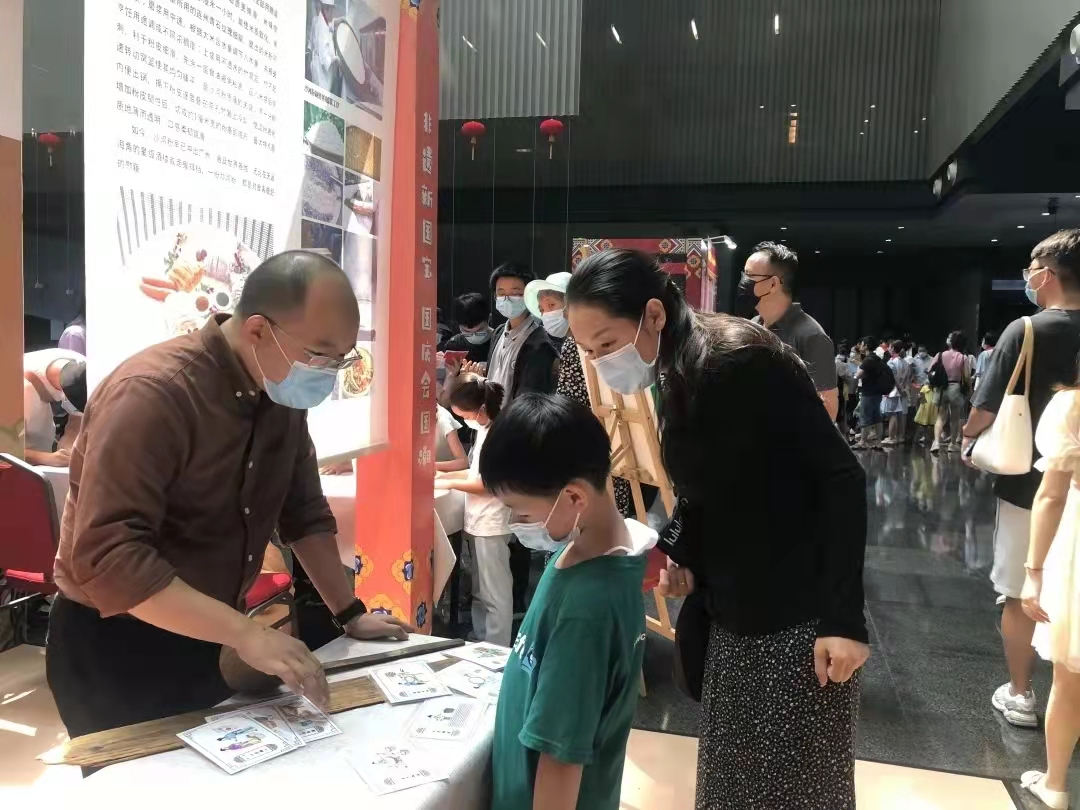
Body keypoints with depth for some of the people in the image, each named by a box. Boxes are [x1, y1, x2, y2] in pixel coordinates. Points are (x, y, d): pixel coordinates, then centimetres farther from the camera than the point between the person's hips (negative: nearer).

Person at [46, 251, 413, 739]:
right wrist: (244, 633, -35)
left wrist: (350, 614, 3)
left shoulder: (283, 393, -3)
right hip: (115, 648, -7)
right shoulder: (153, 394, -27)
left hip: (206, 640, 7)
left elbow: (305, 514, 6)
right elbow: (107, 557, -32)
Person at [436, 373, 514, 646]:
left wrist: (449, 484, -10)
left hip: (491, 525, -10)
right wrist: (445, 474, 8)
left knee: (495, 594, 0)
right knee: (479, 592, 18)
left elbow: (488, 483, -19)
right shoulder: (484, 430, 11)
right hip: (478, 522, 10)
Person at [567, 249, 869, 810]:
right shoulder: (678, 379, 5)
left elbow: (841, 479, -19)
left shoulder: (744, 363, -20)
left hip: (797, 617, -7)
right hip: (730, 615, 8)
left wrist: (843, 617, -21)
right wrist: (681, 554, -3)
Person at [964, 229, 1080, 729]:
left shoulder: (1025, 331, -13)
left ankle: (1020, 696, 20)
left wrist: (969, 439, 8)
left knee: (1020, 595, 9)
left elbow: (986, 410, -12)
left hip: (1027, 485, -4)